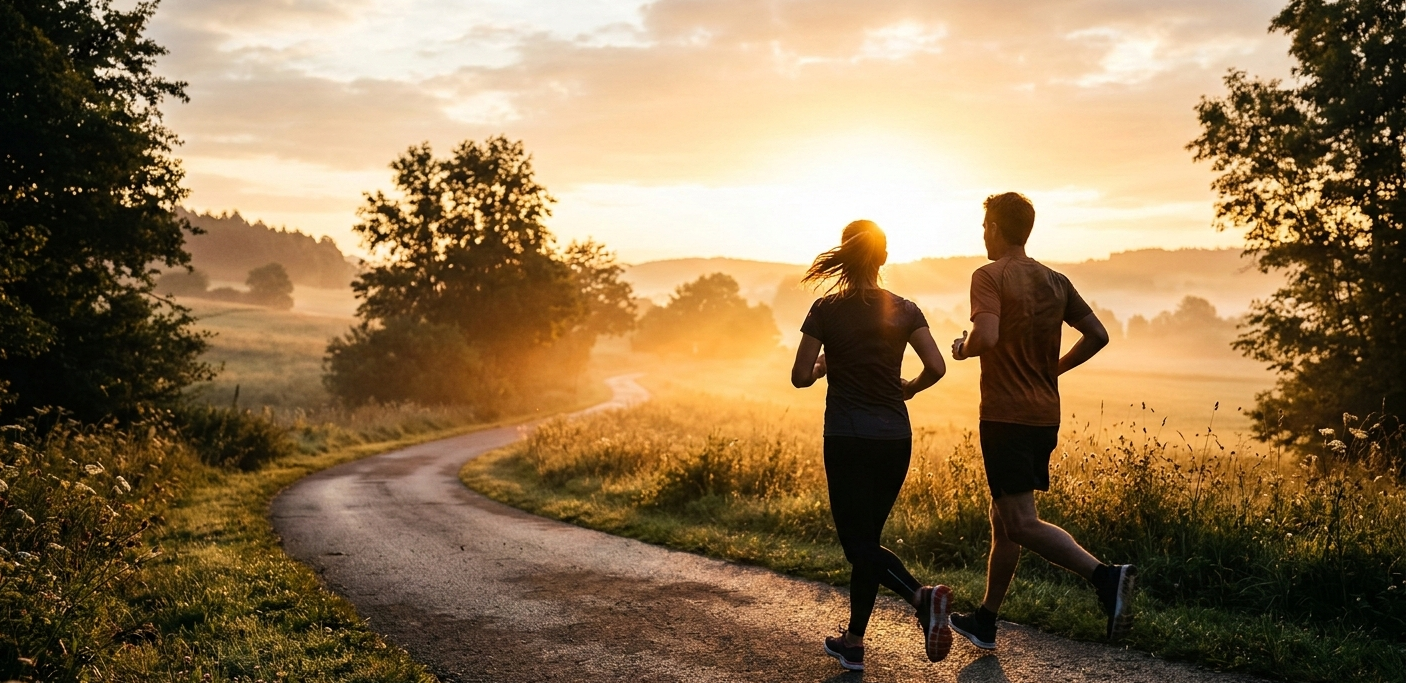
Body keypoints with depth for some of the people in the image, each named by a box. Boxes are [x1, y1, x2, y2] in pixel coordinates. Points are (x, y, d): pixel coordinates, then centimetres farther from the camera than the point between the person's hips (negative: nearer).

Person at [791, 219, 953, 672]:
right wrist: (907, 389, 14)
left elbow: (801, 377, -6)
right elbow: (936, 367, -5)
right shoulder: (904, 310, 2)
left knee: (857, 542, 1)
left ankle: (922, 597, -23)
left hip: (847, 439, -4)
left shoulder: (826, 310, -5)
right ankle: (853, 642, 16)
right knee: (867, 537, 14)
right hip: (895, 438, 4)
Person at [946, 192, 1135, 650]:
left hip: (1006, 416, -8)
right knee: (1003, 518, 16)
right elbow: (1097, 336, 8)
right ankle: (985, 622, 25)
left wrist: (963, 349, -5)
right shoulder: (1055, 282, 10)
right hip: (1046, 416, 8)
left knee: (1021, 524, -8)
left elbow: (987, 337, -26)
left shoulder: (990, 276, -11)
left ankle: (1106, 577, -26)